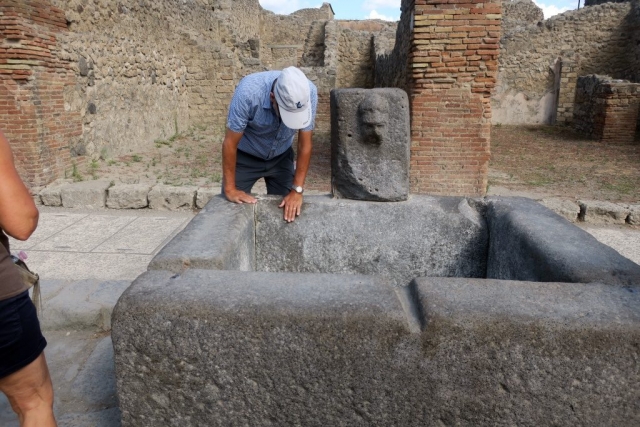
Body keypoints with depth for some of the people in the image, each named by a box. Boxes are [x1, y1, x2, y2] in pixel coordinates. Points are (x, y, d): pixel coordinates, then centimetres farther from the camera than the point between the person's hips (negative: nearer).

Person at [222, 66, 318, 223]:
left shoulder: (309, 93, -27)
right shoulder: (248, 91, -35)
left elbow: (304, 145, -17)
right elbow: (230, 143, -25)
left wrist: (297, 190, -18)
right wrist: (230, 189, -21)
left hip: (281, 157, 2)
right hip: (245, 156, -2)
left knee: (287, 209, 3)